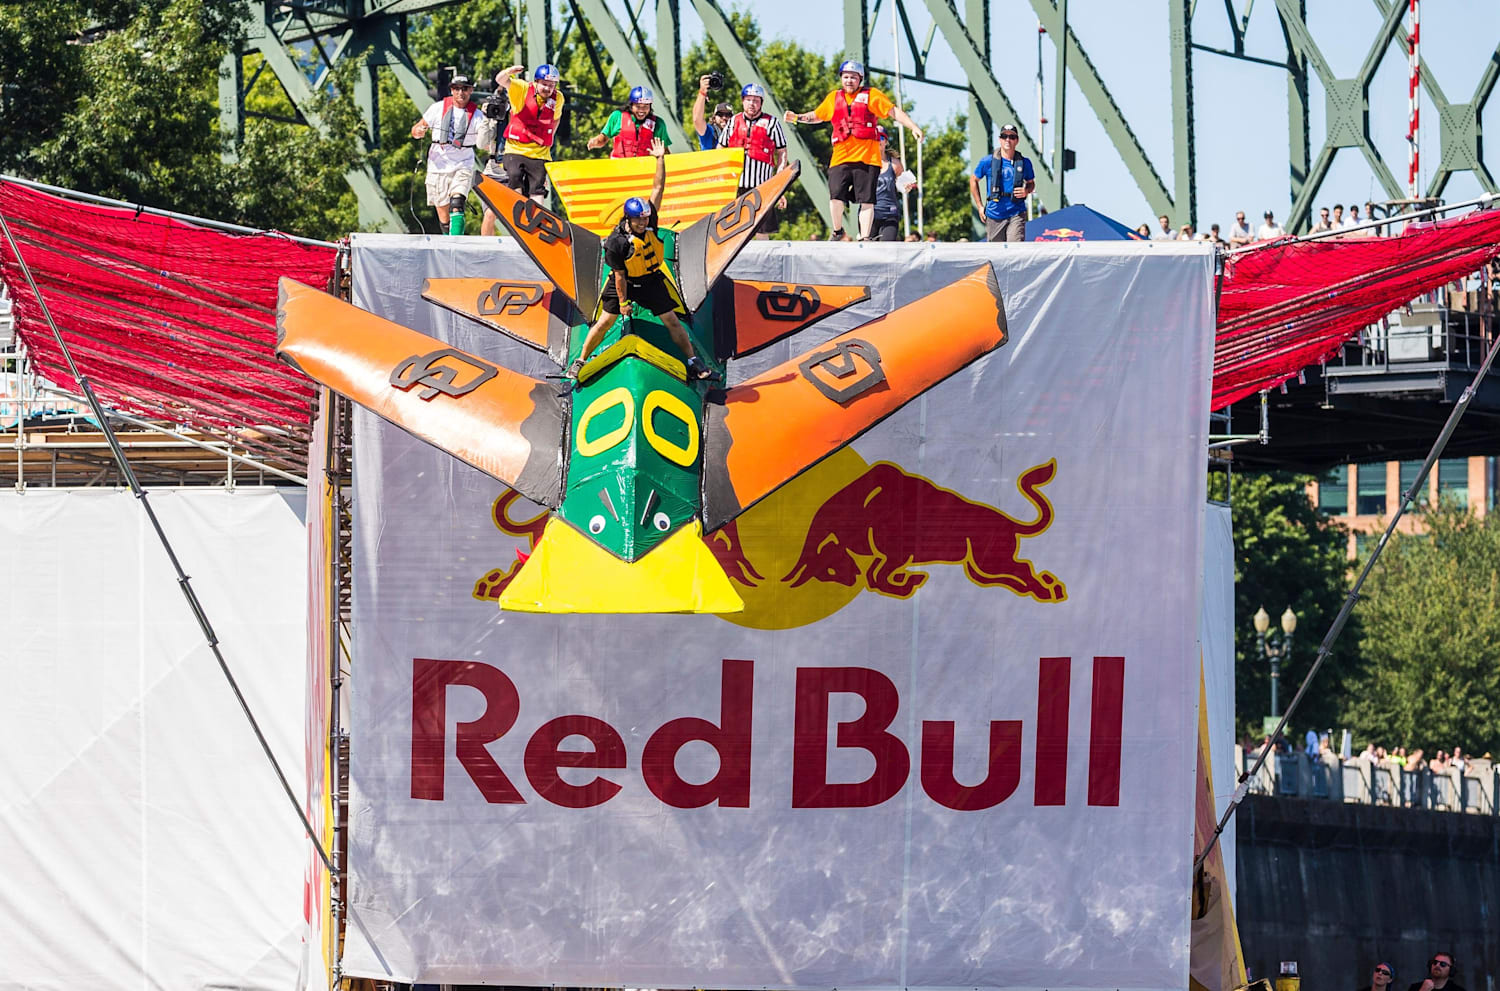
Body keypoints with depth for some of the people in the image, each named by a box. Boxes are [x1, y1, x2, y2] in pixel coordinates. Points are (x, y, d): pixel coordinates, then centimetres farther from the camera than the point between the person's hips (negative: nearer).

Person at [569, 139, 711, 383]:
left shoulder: (649, 222, -16)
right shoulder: (617, 242, -26)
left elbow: (658, 189, -14)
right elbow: (620, 276, -18)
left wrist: (660, 159, -20)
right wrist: (623, 302, -14)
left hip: (651, 280, 3)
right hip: (625, 283, -3)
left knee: (671, 320, 2)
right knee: (606, 321, -2)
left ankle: (693, 361, 12)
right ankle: (580, 361, 11)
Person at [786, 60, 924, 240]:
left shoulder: (871, 95, 7)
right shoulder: (834, 98, 19)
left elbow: (894, 112, 3)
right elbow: (817, 115, 34)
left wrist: (913, 127, -8)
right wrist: (797, 117, 20)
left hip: (867, 157, -2)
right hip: (841, 156, 2)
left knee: (866, 200, -4)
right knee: (835, 195, -11)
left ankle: (864, 238, 1)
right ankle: (838, 231, 11)